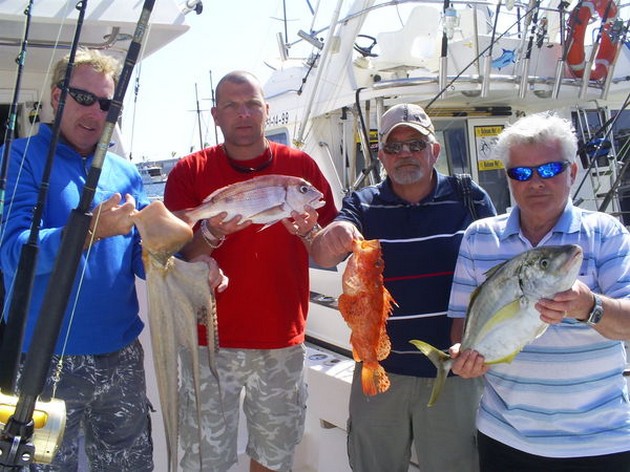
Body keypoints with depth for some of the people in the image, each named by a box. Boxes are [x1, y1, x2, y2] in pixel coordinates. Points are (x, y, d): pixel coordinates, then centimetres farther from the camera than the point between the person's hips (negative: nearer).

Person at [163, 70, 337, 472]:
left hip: (283, 344, 1)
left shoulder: (301, 166, 2)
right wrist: (213, 233, -24)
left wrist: (306, 231, -17)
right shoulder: (189, 172, 0)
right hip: (213, 339, -1)